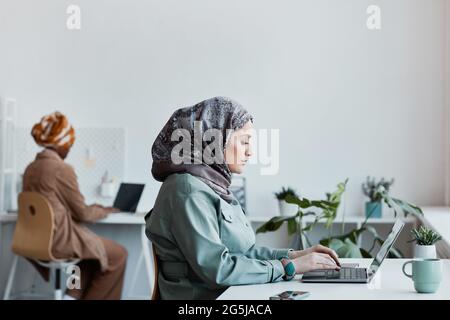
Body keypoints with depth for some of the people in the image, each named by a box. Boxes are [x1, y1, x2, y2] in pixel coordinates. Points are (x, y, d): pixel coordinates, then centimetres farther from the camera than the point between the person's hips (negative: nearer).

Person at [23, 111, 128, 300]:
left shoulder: (31, 168, 7)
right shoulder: (62, 169, -17)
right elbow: (82, 213, -10)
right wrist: (104, 211, 9)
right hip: (59, 239, -8)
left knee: (95, 246, 27)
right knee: (118, 254, 7)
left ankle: (73, 296, 19)